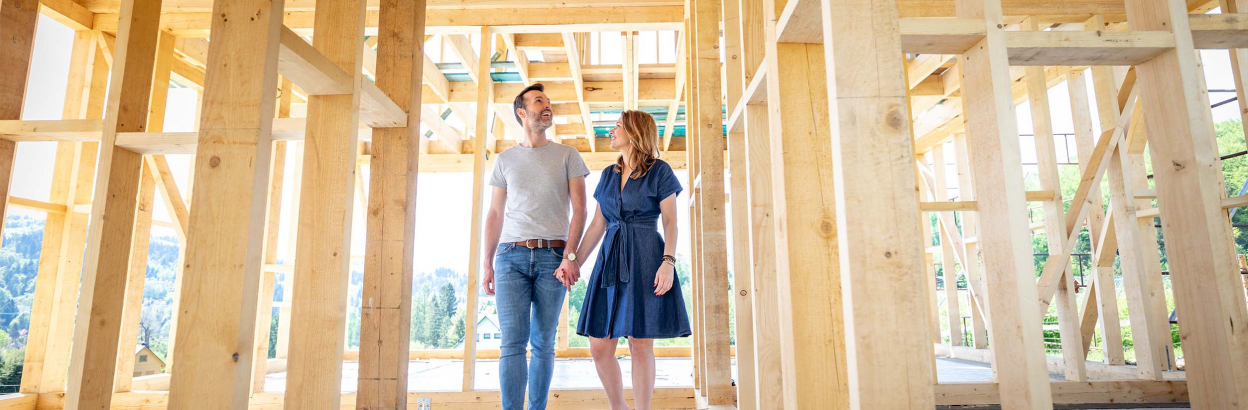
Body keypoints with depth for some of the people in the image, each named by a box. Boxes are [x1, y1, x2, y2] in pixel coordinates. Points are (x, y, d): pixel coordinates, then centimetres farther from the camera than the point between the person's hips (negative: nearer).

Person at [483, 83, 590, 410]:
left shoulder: (567, 155, 9)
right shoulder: (505, 159, 14)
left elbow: (579, 209, 2)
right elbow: (495, 214, 14)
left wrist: (570, 255, -10)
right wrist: (488, 264, 8)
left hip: (553, 257, 0)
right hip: (512, 256, 1)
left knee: (543, 343, 4)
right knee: (513, 341, -8)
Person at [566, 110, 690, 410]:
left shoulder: (660, 171, 2)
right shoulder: (608, 175, 17)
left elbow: (670, 221, -3)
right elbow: (598, 224, 16)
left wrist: (668, 262, -16)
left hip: (645, 259, -5)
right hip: (611, 259, 5)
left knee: (640, 344, -4)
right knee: (599, 346, 1)